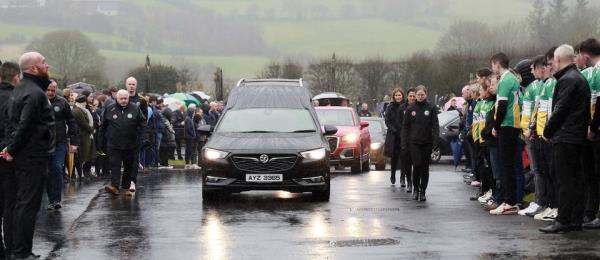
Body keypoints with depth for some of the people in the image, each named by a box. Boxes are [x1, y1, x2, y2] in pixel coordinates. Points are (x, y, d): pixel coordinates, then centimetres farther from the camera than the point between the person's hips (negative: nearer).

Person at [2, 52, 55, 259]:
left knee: (22, 203, 14)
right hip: (34, 156, -10)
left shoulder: (20, 89, 14)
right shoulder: (35, 93, -17)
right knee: (29, 205, -5)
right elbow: (25, 126, -23)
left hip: (23, 156, 10)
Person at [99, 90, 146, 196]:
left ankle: (126, 187, 18)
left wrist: (137, 134, -3)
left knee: (129, 167, 8)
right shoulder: (110, 109, 3)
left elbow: (143, 123, 9)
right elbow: (103, 127, 8)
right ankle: (114, 186, -21)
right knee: (115, 165, -12)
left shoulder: (135, 109, 2)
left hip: (131, 145, 1)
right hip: (114, 144, -1)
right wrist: (102, 143, 6)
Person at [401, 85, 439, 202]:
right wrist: (404, 143, 1)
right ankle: (415, 189, 7)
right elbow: (405, 126, 7)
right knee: (417, 165, -11)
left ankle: (423, 191, 13)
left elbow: (435, 125, -1)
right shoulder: (410, 109, 5)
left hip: (427, 142, 0)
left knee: (425, 167, 4)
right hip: (414, 142, 0)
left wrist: (435, 139, -14)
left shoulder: (431, 108, 2)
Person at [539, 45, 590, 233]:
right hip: (577, 136, 10)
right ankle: (576, 220, 14)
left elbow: (560, 110, -18)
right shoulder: (580, 78, 16)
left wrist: (548, 132, -7)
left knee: (565, 180, -8)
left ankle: (563, 221, -7)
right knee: (575, 179, 11)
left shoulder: (567, 80, -14)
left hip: (565, 136, -10)